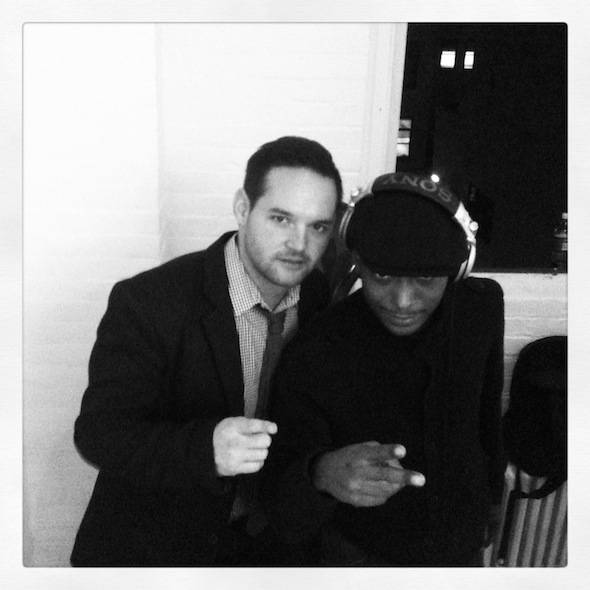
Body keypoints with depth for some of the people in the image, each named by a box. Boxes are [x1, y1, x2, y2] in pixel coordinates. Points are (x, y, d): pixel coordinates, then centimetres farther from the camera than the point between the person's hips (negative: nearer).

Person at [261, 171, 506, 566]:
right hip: (360, 552, -3)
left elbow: (486, 408, 0)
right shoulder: (312, 359, -31)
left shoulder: (483, 306, -19)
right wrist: (321, 475, -50)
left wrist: (492, 491, 14)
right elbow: (286, 518, -28)